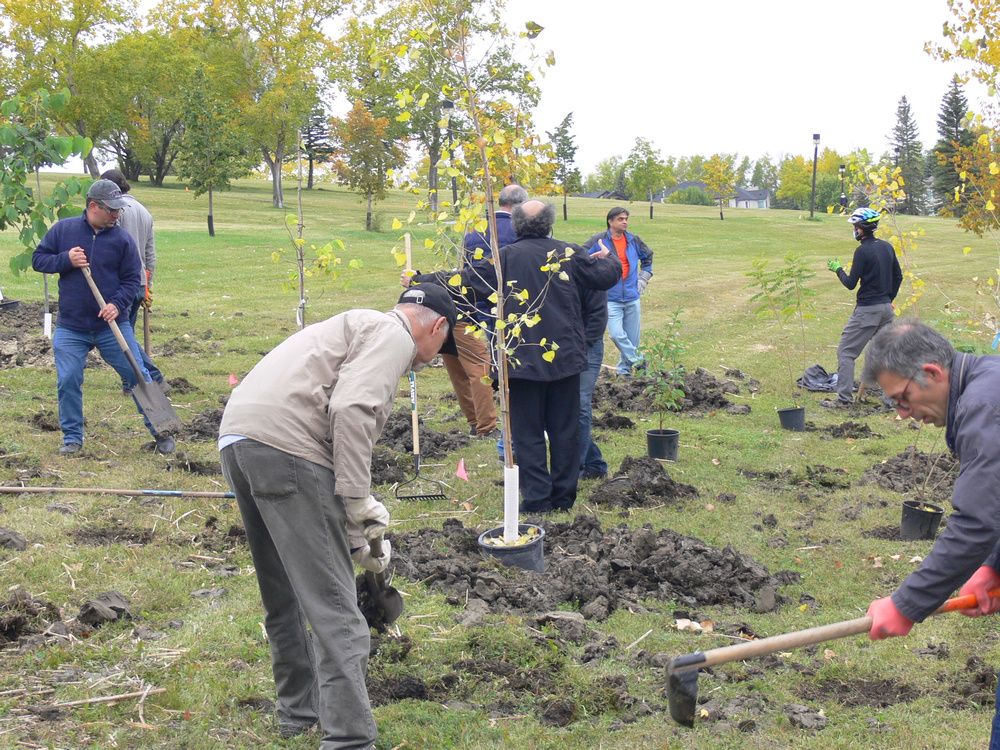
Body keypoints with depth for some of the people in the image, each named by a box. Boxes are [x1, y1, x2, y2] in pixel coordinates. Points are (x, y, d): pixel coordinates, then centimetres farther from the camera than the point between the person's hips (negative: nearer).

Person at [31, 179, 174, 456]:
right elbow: (38, 259, 5)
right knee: (68, 381, -1)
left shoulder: (122, 238, -3)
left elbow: (132, 280, 0)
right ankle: (72, 437, 17)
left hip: (113, 326, 0)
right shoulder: (63, 229, -1)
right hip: (70, 328, 1)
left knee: (137, 376, 1)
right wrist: (65, 259, -14)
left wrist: (117, 304, -17)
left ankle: (161, 431, 13)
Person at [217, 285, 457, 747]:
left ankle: (299, 710, 36)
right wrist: (360, 503, -11)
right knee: (334, 609, -6)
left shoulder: (359, 327, 32)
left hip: (237, 440, 10)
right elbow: (352, 411, -16)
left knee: (284, 595, 23)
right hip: (284, 447, -10)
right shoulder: (394, 334, 3)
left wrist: (355, 535, 37)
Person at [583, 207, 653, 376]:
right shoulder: (599, 240, -8)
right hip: (611, 298, -4)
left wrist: (643, 279, 14)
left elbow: (648, 257, 22)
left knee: (632, 338, 6)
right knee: (616, 334, -18)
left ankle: (624, 370, 20)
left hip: (632, 297, 4)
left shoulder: (633, 240, 4)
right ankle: (637, 361, -2)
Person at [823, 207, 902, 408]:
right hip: (886, 308, 8)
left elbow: (850, 283, -13)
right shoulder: (887, 247, 7)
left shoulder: (863, 251, -16)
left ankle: (844, 399, -7)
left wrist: (837, 269, 4)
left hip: (867, 310, -8)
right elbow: (898, 276, 15)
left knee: (846, 352, -2)